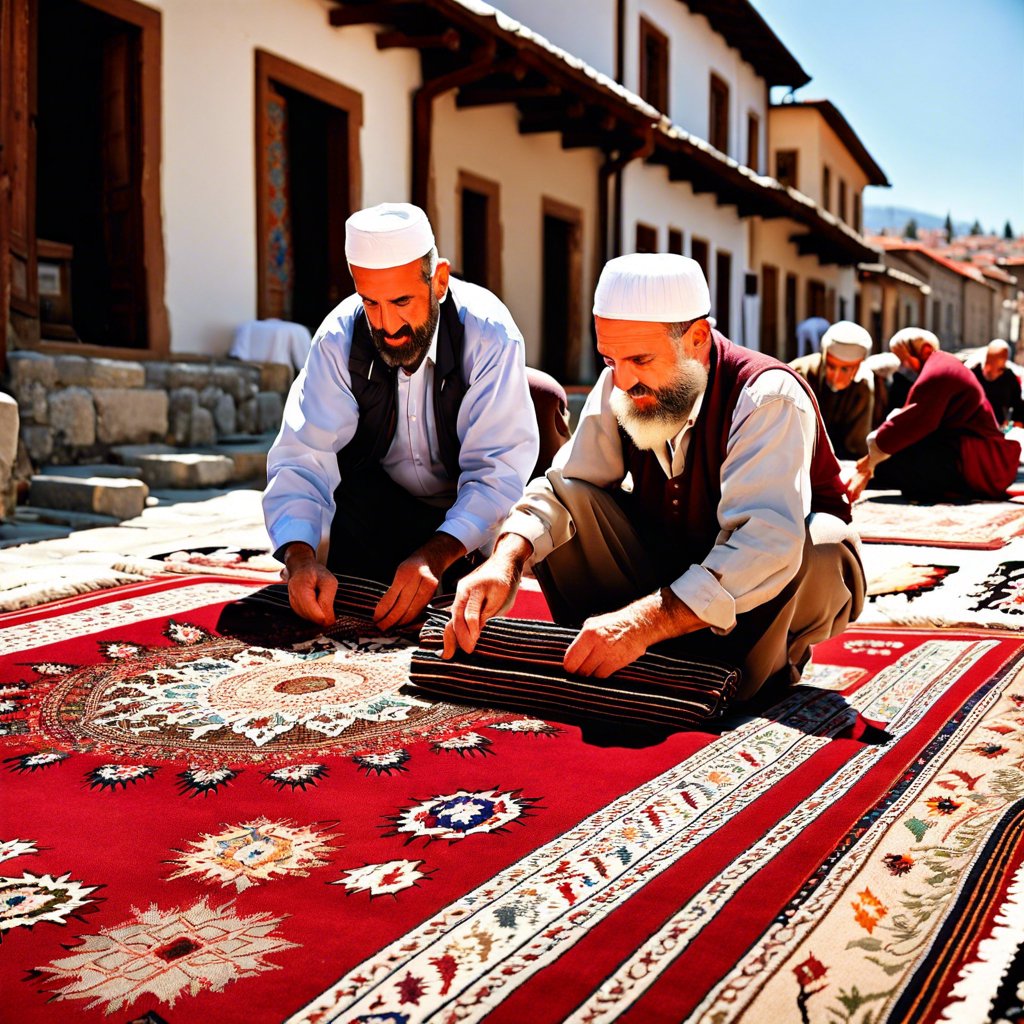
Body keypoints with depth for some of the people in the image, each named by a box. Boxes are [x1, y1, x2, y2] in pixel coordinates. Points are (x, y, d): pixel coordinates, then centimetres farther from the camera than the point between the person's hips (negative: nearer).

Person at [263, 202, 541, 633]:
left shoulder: (489, 334, -26)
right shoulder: (339, 339, -20)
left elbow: (498, 466, -30)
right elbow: (302, 456, -24)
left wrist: (434, 556, -46)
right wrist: (299, 557, -44)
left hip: (465, 517, -2)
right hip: (375, 506, 2)